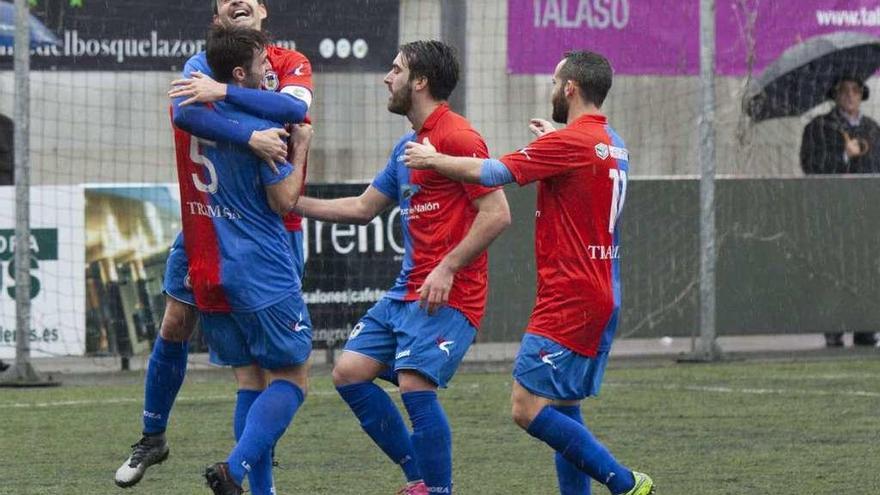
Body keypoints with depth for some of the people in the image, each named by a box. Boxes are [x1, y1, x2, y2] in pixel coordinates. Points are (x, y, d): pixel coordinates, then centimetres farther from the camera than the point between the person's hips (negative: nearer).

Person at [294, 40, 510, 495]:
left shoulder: (456, 137, -12)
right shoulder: (407, 146, 18)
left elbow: (497, 214, -17)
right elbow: (362, 208, 27)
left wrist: (448, 268, -21)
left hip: (447, 296, -10)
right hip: (406, 292, 10)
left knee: (415, 385, -21)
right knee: (349, 372, 4)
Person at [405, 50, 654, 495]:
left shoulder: (569, 142, -15)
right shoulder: (612, 144, 14)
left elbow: (490, 173, -13)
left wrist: (432, 159, 1)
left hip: (569, 302, -10)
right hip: (601, 298, 10)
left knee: (528, 408, -12)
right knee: (562, 408, 14)